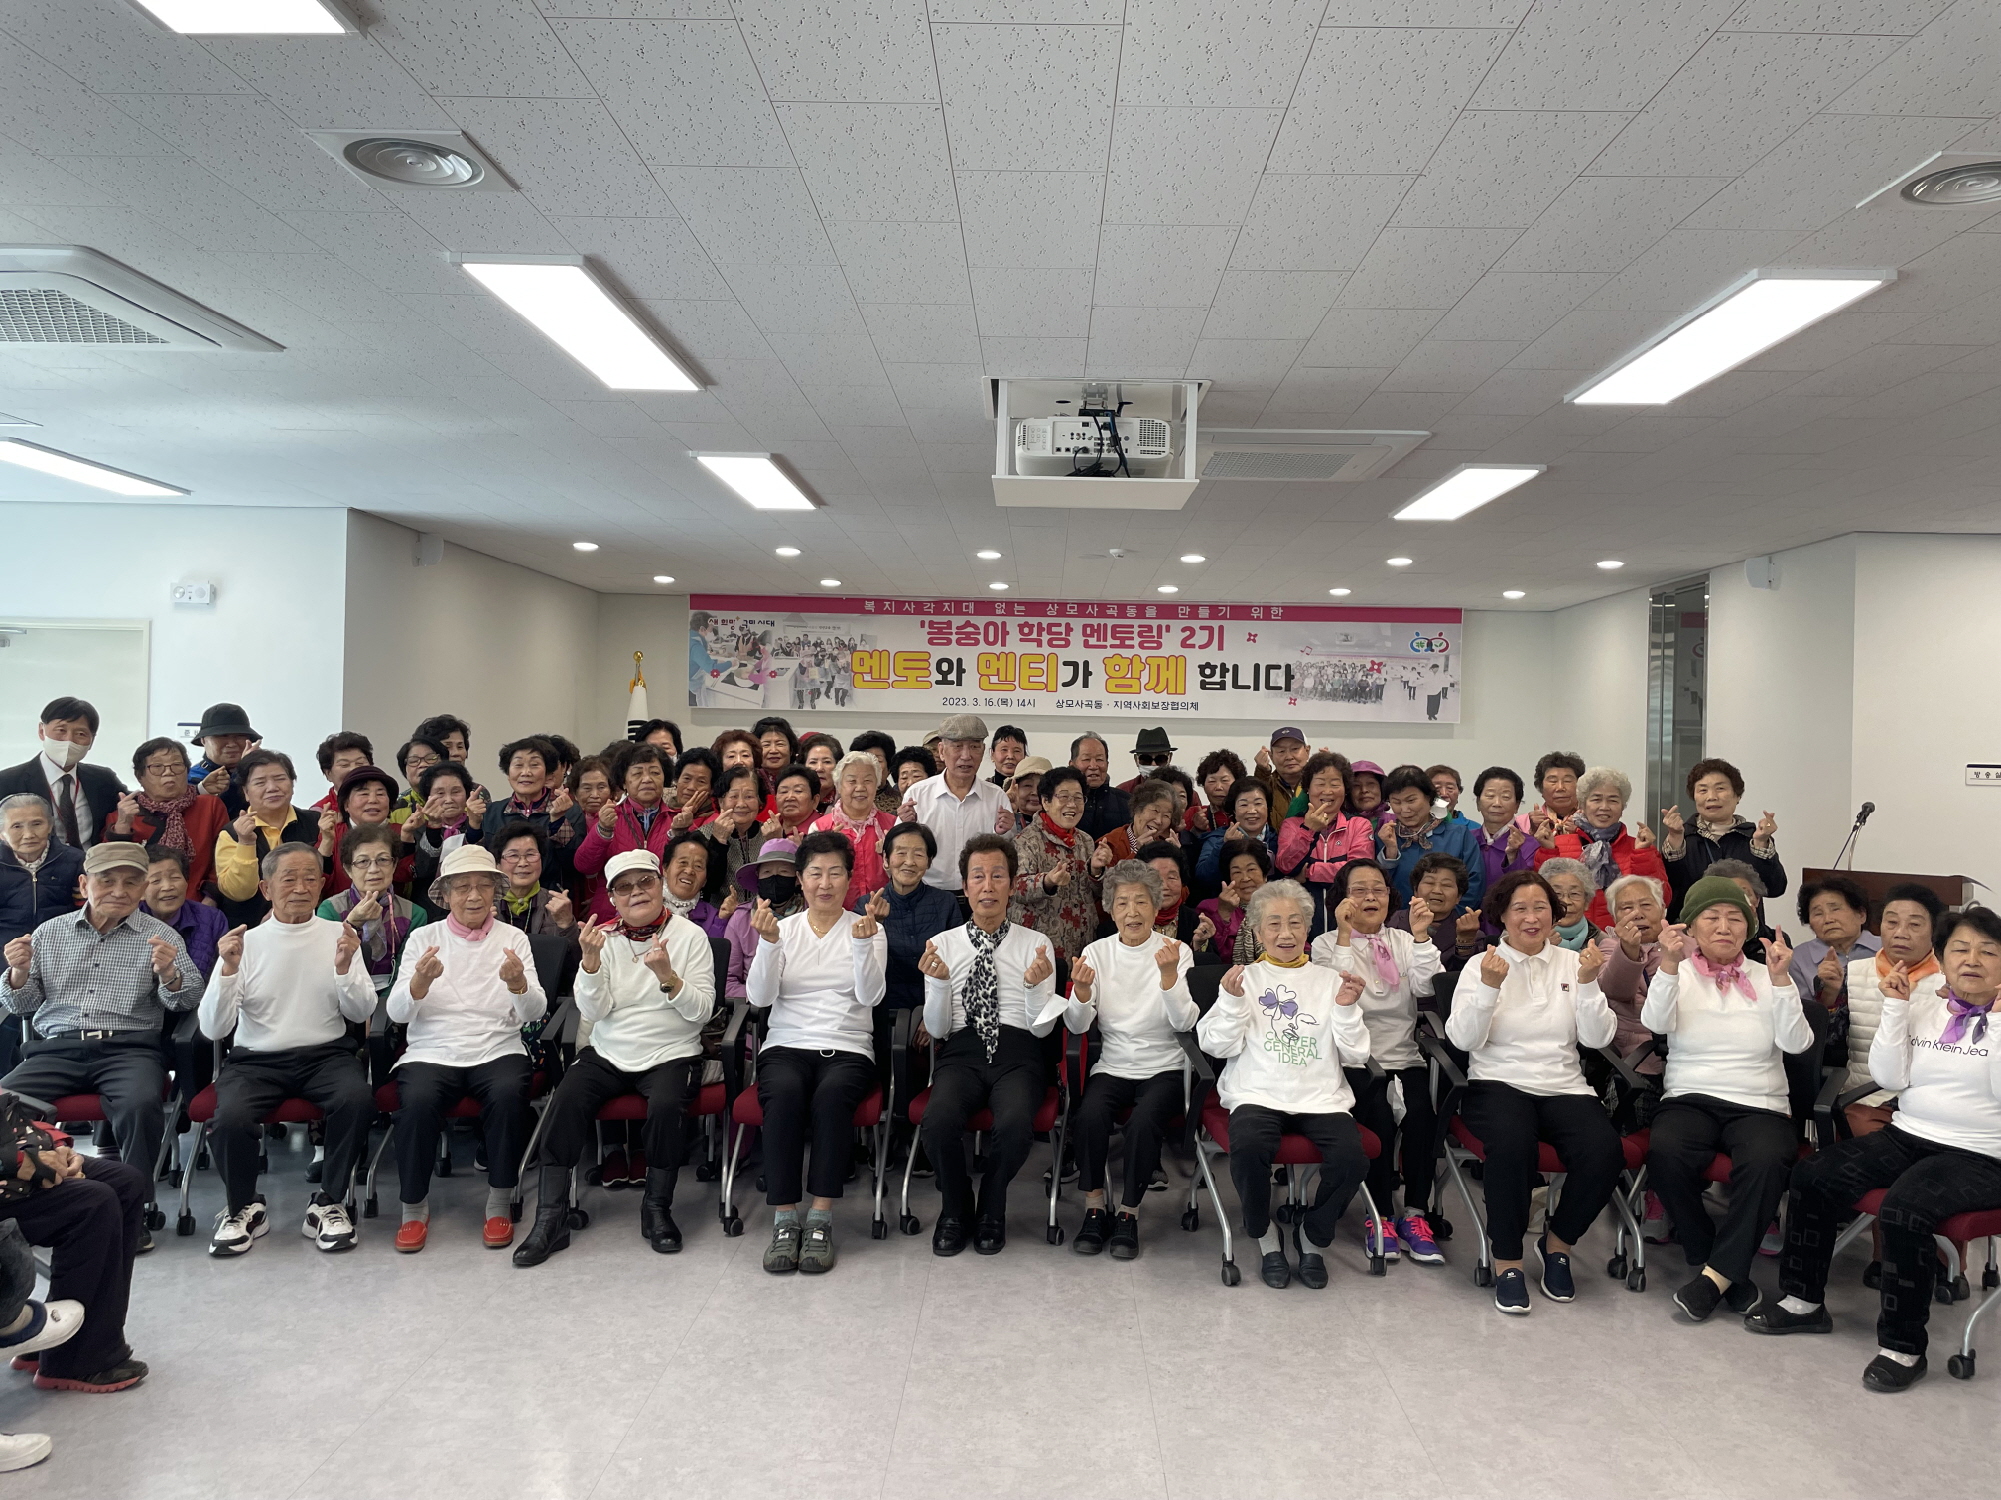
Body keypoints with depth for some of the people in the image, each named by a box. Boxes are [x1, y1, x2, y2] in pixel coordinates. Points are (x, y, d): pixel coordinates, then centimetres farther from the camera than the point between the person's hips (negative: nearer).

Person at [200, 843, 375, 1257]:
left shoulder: (338, 935, 6)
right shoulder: (247, 943, 3)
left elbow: (361, 1013, 0)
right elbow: (212, 1029, -3)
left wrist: (344, 967, -17)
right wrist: (229, 970, -17)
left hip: (325, 1053, 0)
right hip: (257, 1058, 0)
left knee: (357, 1098, -31)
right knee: (230, 1117, -30)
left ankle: (329, 1204, -8)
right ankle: (243, 1209, 0)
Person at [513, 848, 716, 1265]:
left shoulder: (689, 936, -1)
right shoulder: (604, 937, 5)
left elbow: (701, 1011, -7)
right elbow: (593, 1011, -3)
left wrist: (666, 975, -23)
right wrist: (591, 960, -18)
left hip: (671, 1056, -2)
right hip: (608, 1054, 2)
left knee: (666, 1105, -32)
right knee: (566, 1101, -24)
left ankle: (657, 1208, -9)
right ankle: (550, 1219, -15)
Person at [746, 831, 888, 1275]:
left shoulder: (867, 929, 9)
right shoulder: (783, 928, 12)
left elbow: (870, 995, -6)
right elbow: (760, 997, -1)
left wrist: (862, 942, -21)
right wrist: (768, 943, -15)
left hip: (848, 1049, -1)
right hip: (786, 1045, 1)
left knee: (832, 1094, -34)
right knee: (784, 1094, -33)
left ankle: (821, 1219, -27)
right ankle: (784, 1219, -26)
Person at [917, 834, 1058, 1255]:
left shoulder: (1036, 945, 10)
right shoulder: (944, 943, 12)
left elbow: (1041, 1028, 4)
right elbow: (937, 1028, 8)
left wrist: (1035, 986, -16)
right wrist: (939, 982, -11)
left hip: (1017, 1054, -1)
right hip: (961, 1052, 1)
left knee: (1016, 1124, -33)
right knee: (938, 1122, -32)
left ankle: (991, 1212, -1)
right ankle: (955, 1209, 1)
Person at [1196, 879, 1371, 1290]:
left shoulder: (1329, 981, 16)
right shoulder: (1244, 978, 12)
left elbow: (1355, 1056, 10)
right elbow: (1217, 1045, 3)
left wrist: (1347, 1009, -5)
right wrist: (1232, 1000, -11)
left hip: (1321, 1097, 2)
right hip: (1258, 1094, -1)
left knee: (1352, 1158, -27)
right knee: (1248, 1148, -33)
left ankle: (1312, 1237, 3)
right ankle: (1266, 1239, -4)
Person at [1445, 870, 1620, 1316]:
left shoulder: (1571, 963, 12)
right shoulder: (1482, 964, 5)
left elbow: (1597, 1038, 2)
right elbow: (1462, 1038, -7)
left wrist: (1588, 983, -11)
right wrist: (1489, 987, -19)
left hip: (1564, 1087, 3)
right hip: (1498, 1083, -3)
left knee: (1605, 1152, -27)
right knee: (1513, 1142, -36)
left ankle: (1557, 1242, 2)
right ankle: (1506, 1261, -15)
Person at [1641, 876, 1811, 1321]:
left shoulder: (1766, 978, 12)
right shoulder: (1679, 975, 10)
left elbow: (1796, 1042, -4)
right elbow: (1655, 1022, -12)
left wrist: (1780, 979, -16)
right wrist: (1669, 965, -27)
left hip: (1760, 1105, 0)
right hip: (1689, 1098, 0)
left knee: (1767, 1160, -34)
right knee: (1665, 1152, -32)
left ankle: (1717, 1272, -20)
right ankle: (1730, 1271, -13)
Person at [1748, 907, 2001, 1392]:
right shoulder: (1923, 998, 7)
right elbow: (1891, 1078, 2)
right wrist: (1895, 1009, -6)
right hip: (1909, 1135, 6)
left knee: (1904, 1209, -31)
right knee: (1813, 1175, -11)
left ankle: (1903, 1347, -15)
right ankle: (1804, 1300, 5)